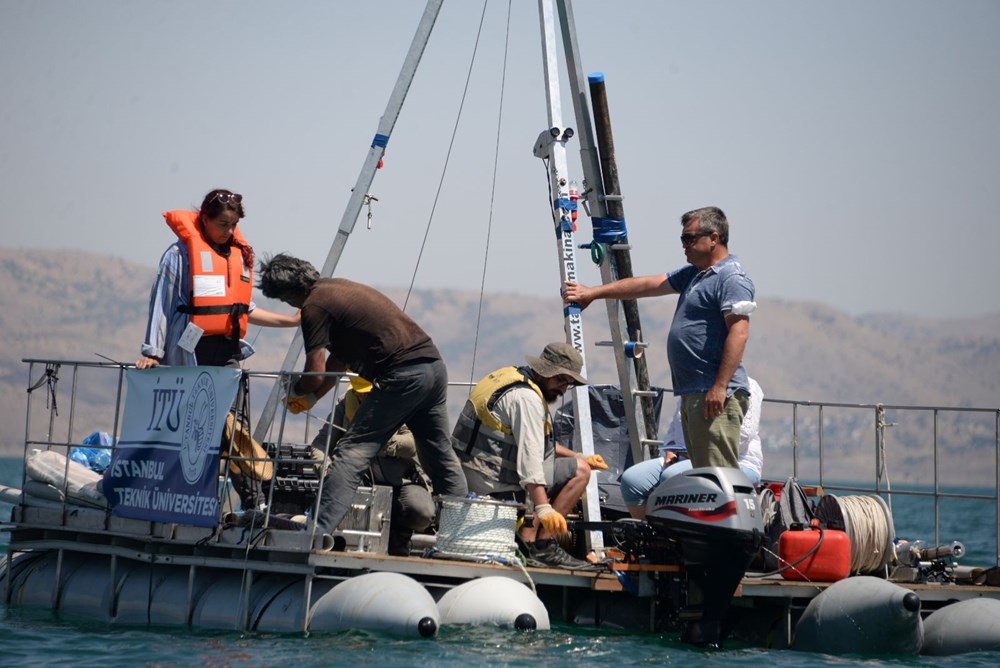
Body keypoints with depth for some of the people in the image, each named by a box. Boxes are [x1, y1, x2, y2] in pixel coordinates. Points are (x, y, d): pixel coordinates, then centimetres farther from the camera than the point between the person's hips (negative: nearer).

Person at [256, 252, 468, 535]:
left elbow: (315, 374, -5)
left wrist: (295, 391, 15)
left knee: (352, 453, -8)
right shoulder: (337, 287, 22)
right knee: (440, 457, 18)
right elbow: (338, 360, 30)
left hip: (403, 374, -9)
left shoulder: (314, 306, -6)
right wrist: (312, 398, 29)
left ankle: (317, 530, -15)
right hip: (434, 365, 9)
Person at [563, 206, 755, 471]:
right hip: (692, 394, 10)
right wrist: (593, 292, 28)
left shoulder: (732, 278, -9)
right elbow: (646, 285, 28)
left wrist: (720, 387, -24)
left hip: (716, 396, -10)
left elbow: (739, 332, -18)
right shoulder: (692, 275, 23)